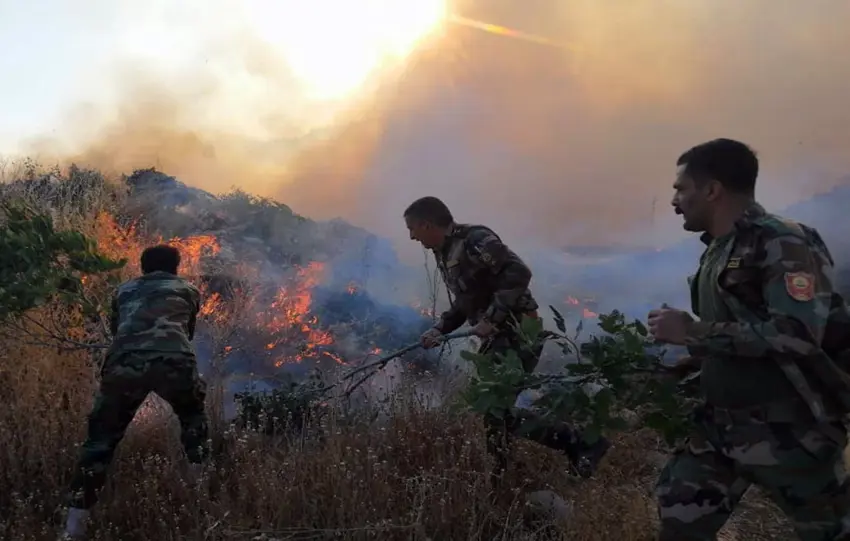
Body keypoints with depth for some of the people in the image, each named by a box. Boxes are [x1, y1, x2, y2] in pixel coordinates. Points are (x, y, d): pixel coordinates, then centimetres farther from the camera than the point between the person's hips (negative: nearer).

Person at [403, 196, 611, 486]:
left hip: (518, 334, -10)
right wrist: (439, 329, 7)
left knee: (495, 408, -10)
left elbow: (518, 273, -27)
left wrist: (491, 319, -26)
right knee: (494, 407, 10)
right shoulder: (444, 253, 13)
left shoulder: (474, 240, -17)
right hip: (498, 337, 10)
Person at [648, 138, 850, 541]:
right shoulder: (716, 252, 11)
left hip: (787, 432, -8)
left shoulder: (782, 243, -15)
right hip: (720, 426, 8)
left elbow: (796, 333, -29)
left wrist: (692, 332, -24)